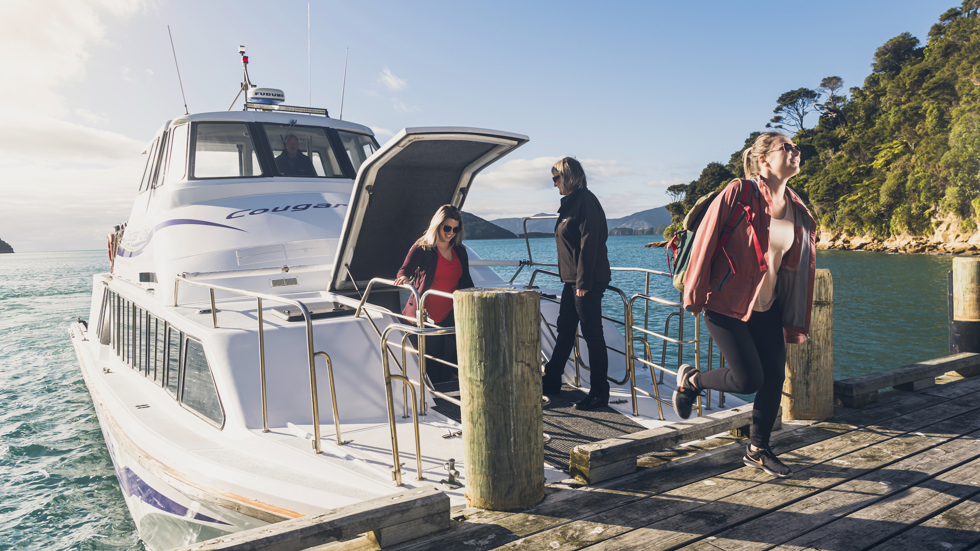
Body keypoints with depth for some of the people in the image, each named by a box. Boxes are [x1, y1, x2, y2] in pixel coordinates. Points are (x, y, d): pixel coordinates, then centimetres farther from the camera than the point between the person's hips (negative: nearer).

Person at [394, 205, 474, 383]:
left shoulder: (460, 251, 12)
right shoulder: (422, 248, -2)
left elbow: (466, 281, 19)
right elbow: (406, 267, -18)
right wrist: (403, 277, -40)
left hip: (451, 313, 4)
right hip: (427, 315, -4)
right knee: (430, 368, -1)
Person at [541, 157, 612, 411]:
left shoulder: (585, 201, -13)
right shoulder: (570, 202, 17)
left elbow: (589, 244, -20)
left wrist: (583, 281, -22)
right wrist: (573, 278, 18)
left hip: (587, 281, -10)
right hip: (572, 280, 10)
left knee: (592, 334, -3)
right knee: (564, 330, 16)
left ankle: (599, 393, 5)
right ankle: (551, 382, 28)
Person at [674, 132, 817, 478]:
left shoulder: (797, 209, 7)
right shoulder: (739, 194, -13)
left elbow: (802, 266, 12)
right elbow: (706, 241, -12)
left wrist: (796, 321, 12)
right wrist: (694, 294, -12)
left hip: (768, 309, 7)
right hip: (726, 304, -6)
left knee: (775, 376, 5)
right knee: (748, 379, -9)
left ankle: (758, 450, 23)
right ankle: (689, 379, 20)